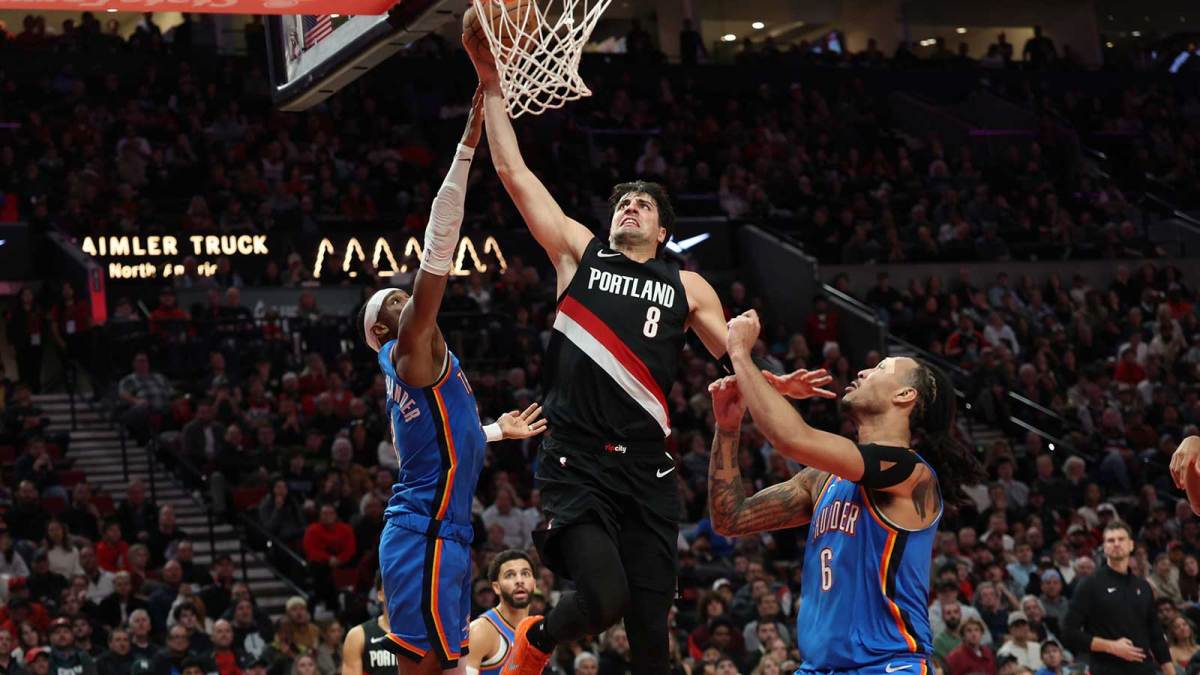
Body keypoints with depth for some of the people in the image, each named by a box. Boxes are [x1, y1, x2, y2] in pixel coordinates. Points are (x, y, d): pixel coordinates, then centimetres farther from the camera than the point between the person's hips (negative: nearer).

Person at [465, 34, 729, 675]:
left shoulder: (686, 287, 16)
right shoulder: (580, 253, 12)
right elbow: (513, 172, 9)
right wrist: (492, 87, 7)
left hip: (647, 468, 2)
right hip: (576, 463, -2)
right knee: (603, 599, -19)